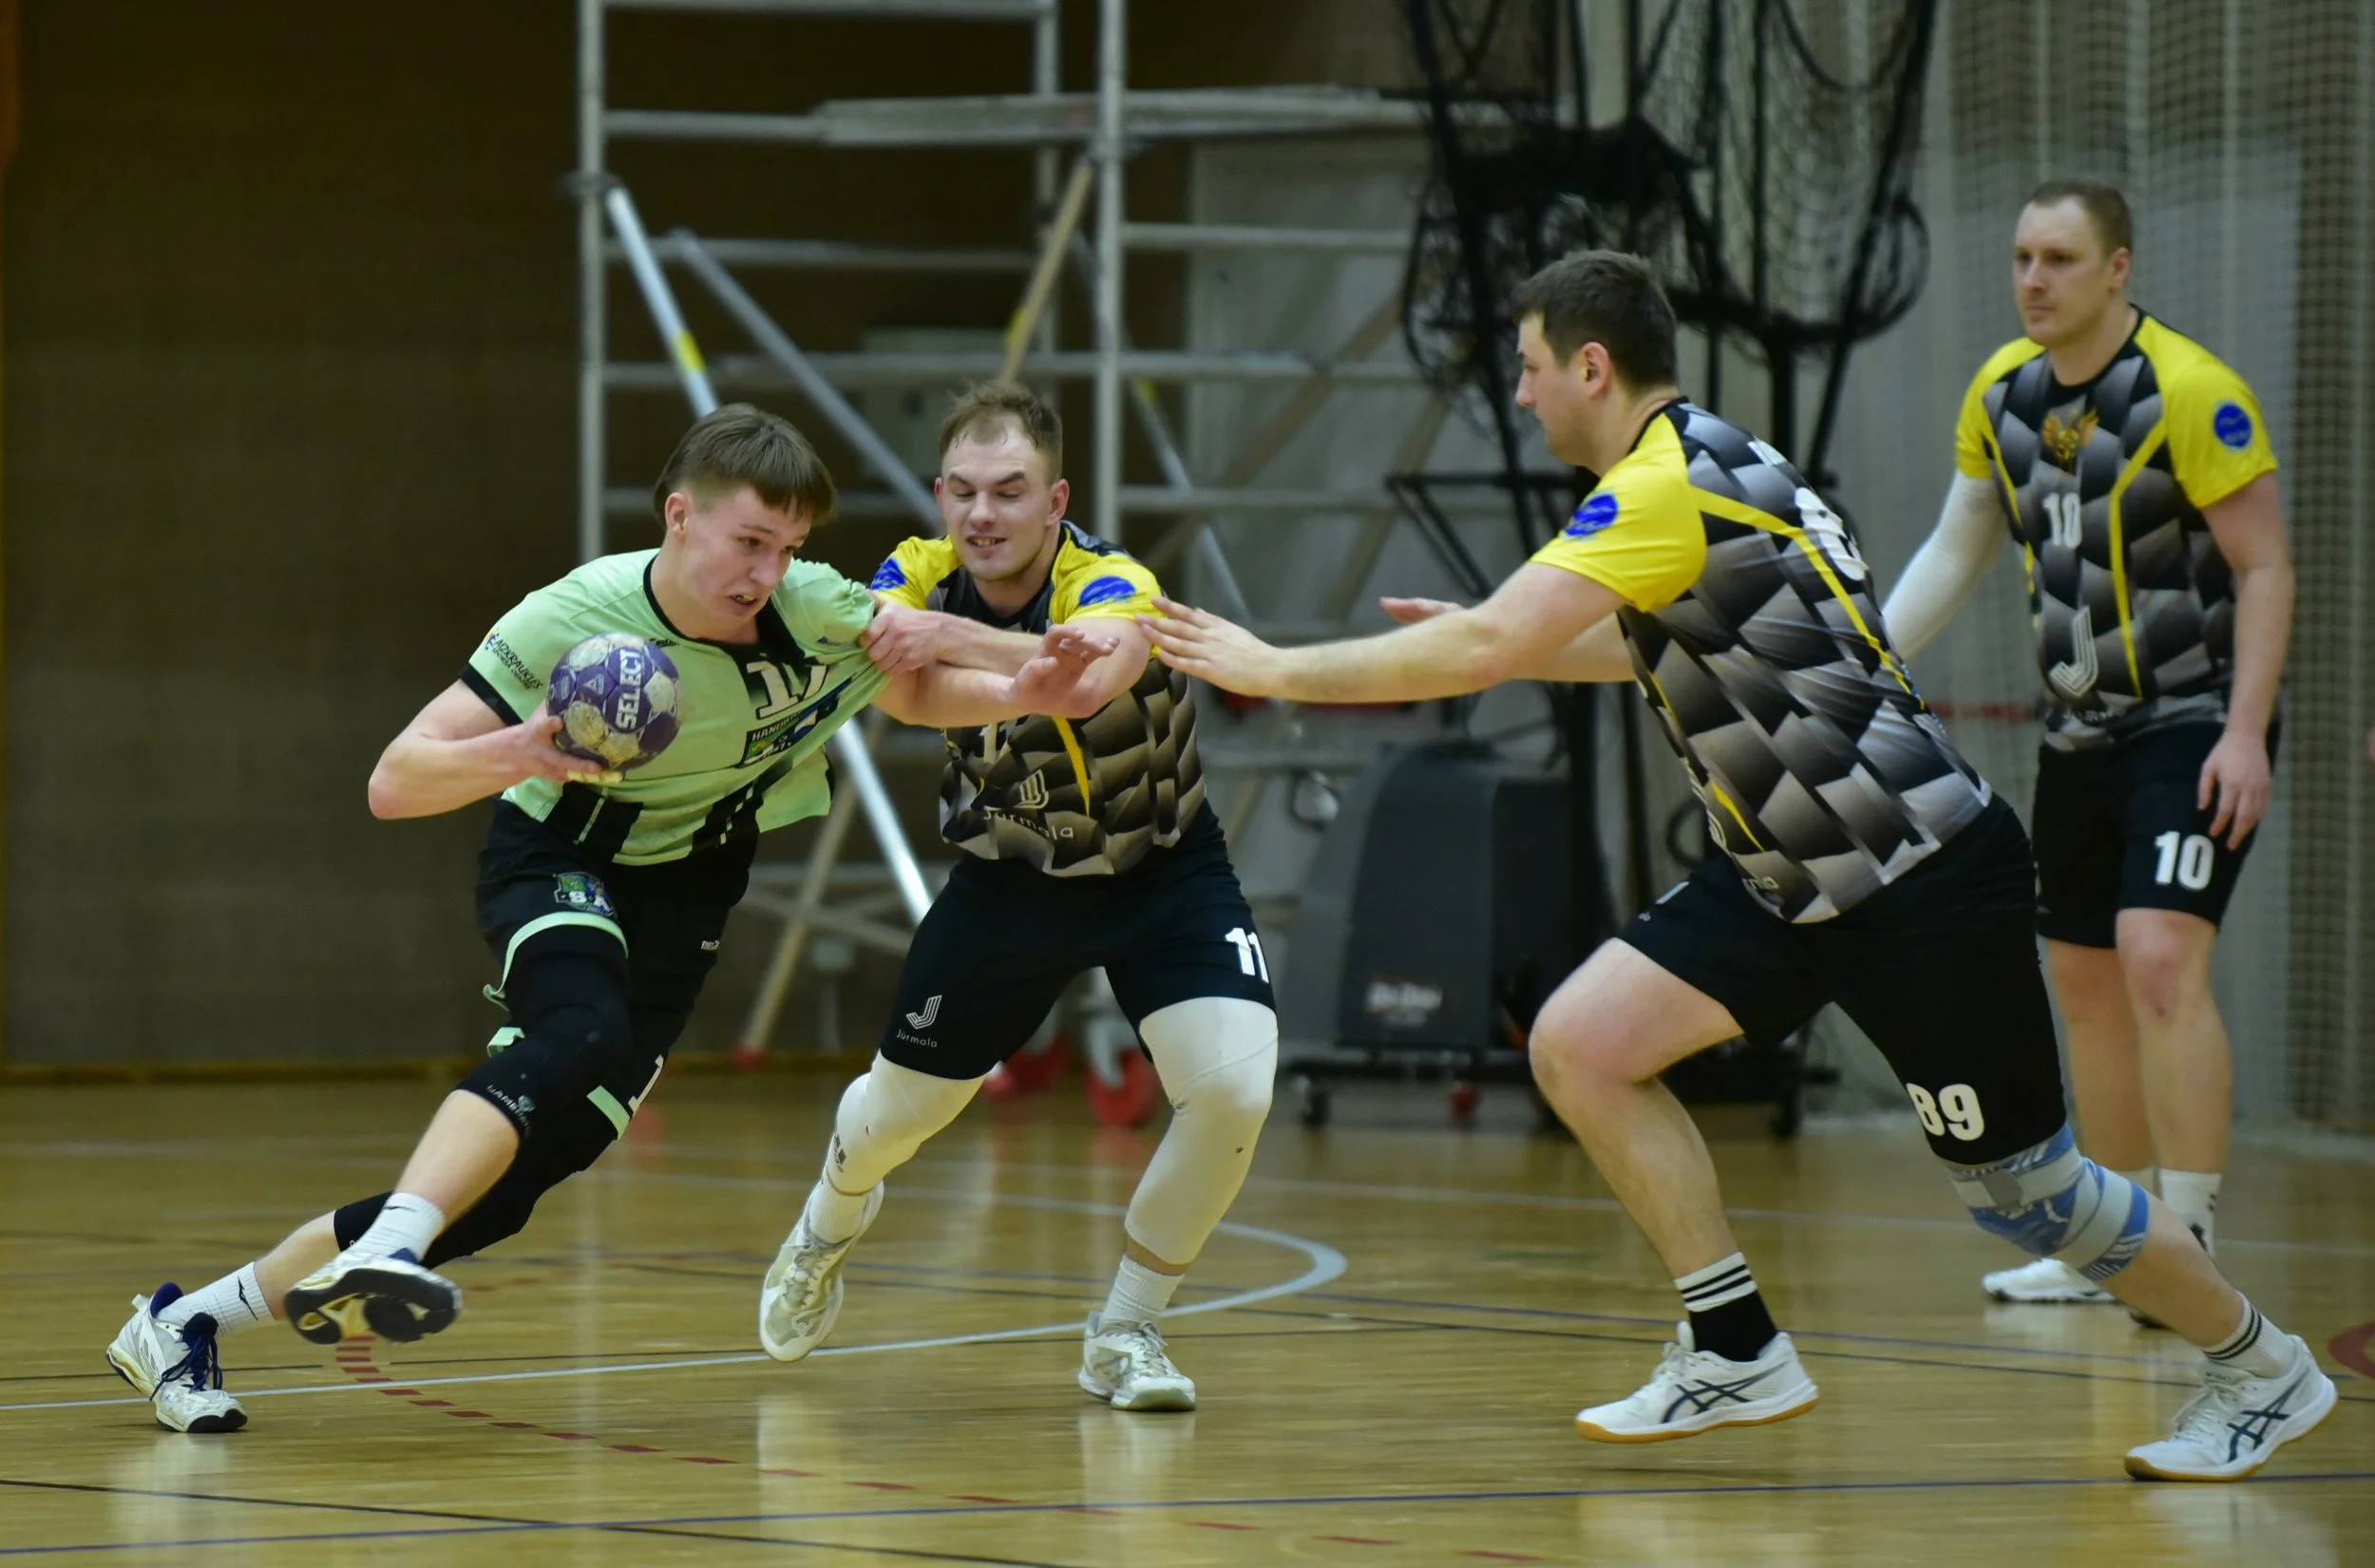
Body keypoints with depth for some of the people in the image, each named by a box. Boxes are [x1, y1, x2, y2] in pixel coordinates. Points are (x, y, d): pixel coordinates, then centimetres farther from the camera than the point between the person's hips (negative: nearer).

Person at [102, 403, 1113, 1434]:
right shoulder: (571, 620, -25)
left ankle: (195, 1318, 4)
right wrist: (520, 752, -45)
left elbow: (918, 693, 6)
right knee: (581, 1039, -38)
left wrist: (1019, 694, -15)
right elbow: (394, 784, -25)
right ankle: (382, 1253, -53)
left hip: (681, 901, 4)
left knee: (509, 1182, -5)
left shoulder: (815, 614, -17)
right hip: (558, 871, -4)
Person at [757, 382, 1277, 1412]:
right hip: (1011, 875, 3)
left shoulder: (1109, 585, -30)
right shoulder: (924, 577, -17)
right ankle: (829, 1228, 52)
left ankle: (1125, 1331, 0)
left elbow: (1098, 671, -53)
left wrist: (952, 638, -63)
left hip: (1160, 871, -3)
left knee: (1234, 1088, -24)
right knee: (899, 1108, 13)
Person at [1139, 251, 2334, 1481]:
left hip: (1920, 873, -9)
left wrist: (1278, 669, -18)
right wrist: (1499, 641, 23)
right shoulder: (1707, 464, 10)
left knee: (2016, 1186, 0)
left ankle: (2262, 1369, 21)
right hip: (1791, 873, 9)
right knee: (1580, 1045, -3)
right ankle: (1738, 1354, 3)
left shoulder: (1668, 486, -20)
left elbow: (1483, 649, -27)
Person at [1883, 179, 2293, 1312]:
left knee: (2159, 961, -20)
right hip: (2080, 733, 8)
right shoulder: (2002, 393, 4)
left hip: (2193, 722, -7)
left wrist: (2246, 732, -22)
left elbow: (2264, 568, -15)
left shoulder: (2189, 393, -17)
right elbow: (1955, 550, 16)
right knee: (2085, 983, 10)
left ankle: (2191, 1250, -19)